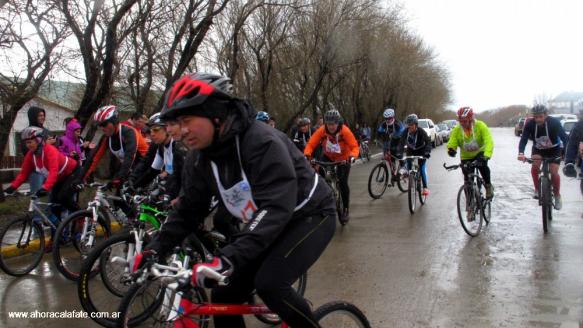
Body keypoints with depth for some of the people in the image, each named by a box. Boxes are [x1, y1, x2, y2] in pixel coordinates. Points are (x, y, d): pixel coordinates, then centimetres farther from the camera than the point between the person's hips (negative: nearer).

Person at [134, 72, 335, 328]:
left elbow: (276, 208, -39)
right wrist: (155, 248, -12)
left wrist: (228, 258, -48)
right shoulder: (205, 161, -4)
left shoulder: (262, 142, -29)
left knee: (269, 283, -29)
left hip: (311, 216, -7)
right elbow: (188, 210, 3)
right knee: (224, 296, 1)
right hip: (267, 228, 8)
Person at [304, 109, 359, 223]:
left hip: (343, 158, -2)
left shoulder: (345, 131, -29)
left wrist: (352, 156, -48)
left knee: (343, 183, -10)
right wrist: (307, 155, -43)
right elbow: (310, 144, -24)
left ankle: (346, 210, 7)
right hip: (328, 157, 2)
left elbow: (354, 146, -29)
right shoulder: (321, 131, -25)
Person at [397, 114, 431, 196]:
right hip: (411, 151, 3)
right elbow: (401, 143, -21)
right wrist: (399, 153, -36)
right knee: (409, 168, -3)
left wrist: (427, 152, -44)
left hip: (421, 152, -3)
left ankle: (425, 188, -9)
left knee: (422, 169, -13)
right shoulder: (406, 131, -19)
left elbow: (428, 141, -28)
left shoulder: (421, 131, -26)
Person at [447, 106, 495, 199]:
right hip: (466, 157, 2)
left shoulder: (480, 126, -22)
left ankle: (488, 185, -9)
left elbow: (489, 141, -31)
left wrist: (486, 156, -47)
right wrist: (451, 149, -45)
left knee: (482, 165, -33)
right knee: (468, 180, 1)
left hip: (480, 153, -2)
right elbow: (452, 142, -18)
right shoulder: (457, 130, -15)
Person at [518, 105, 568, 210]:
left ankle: (557, 195, 11)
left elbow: (564, 137, -34)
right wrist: (521, 153, -49)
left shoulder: (554, 122, -28)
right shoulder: (529, 124, -24)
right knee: (534, 167, -24)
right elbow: (523, 139, -30)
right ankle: (537, 190, -2)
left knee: (553, 172, -13)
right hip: (538, 149, 2)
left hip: (554, 149, -2)